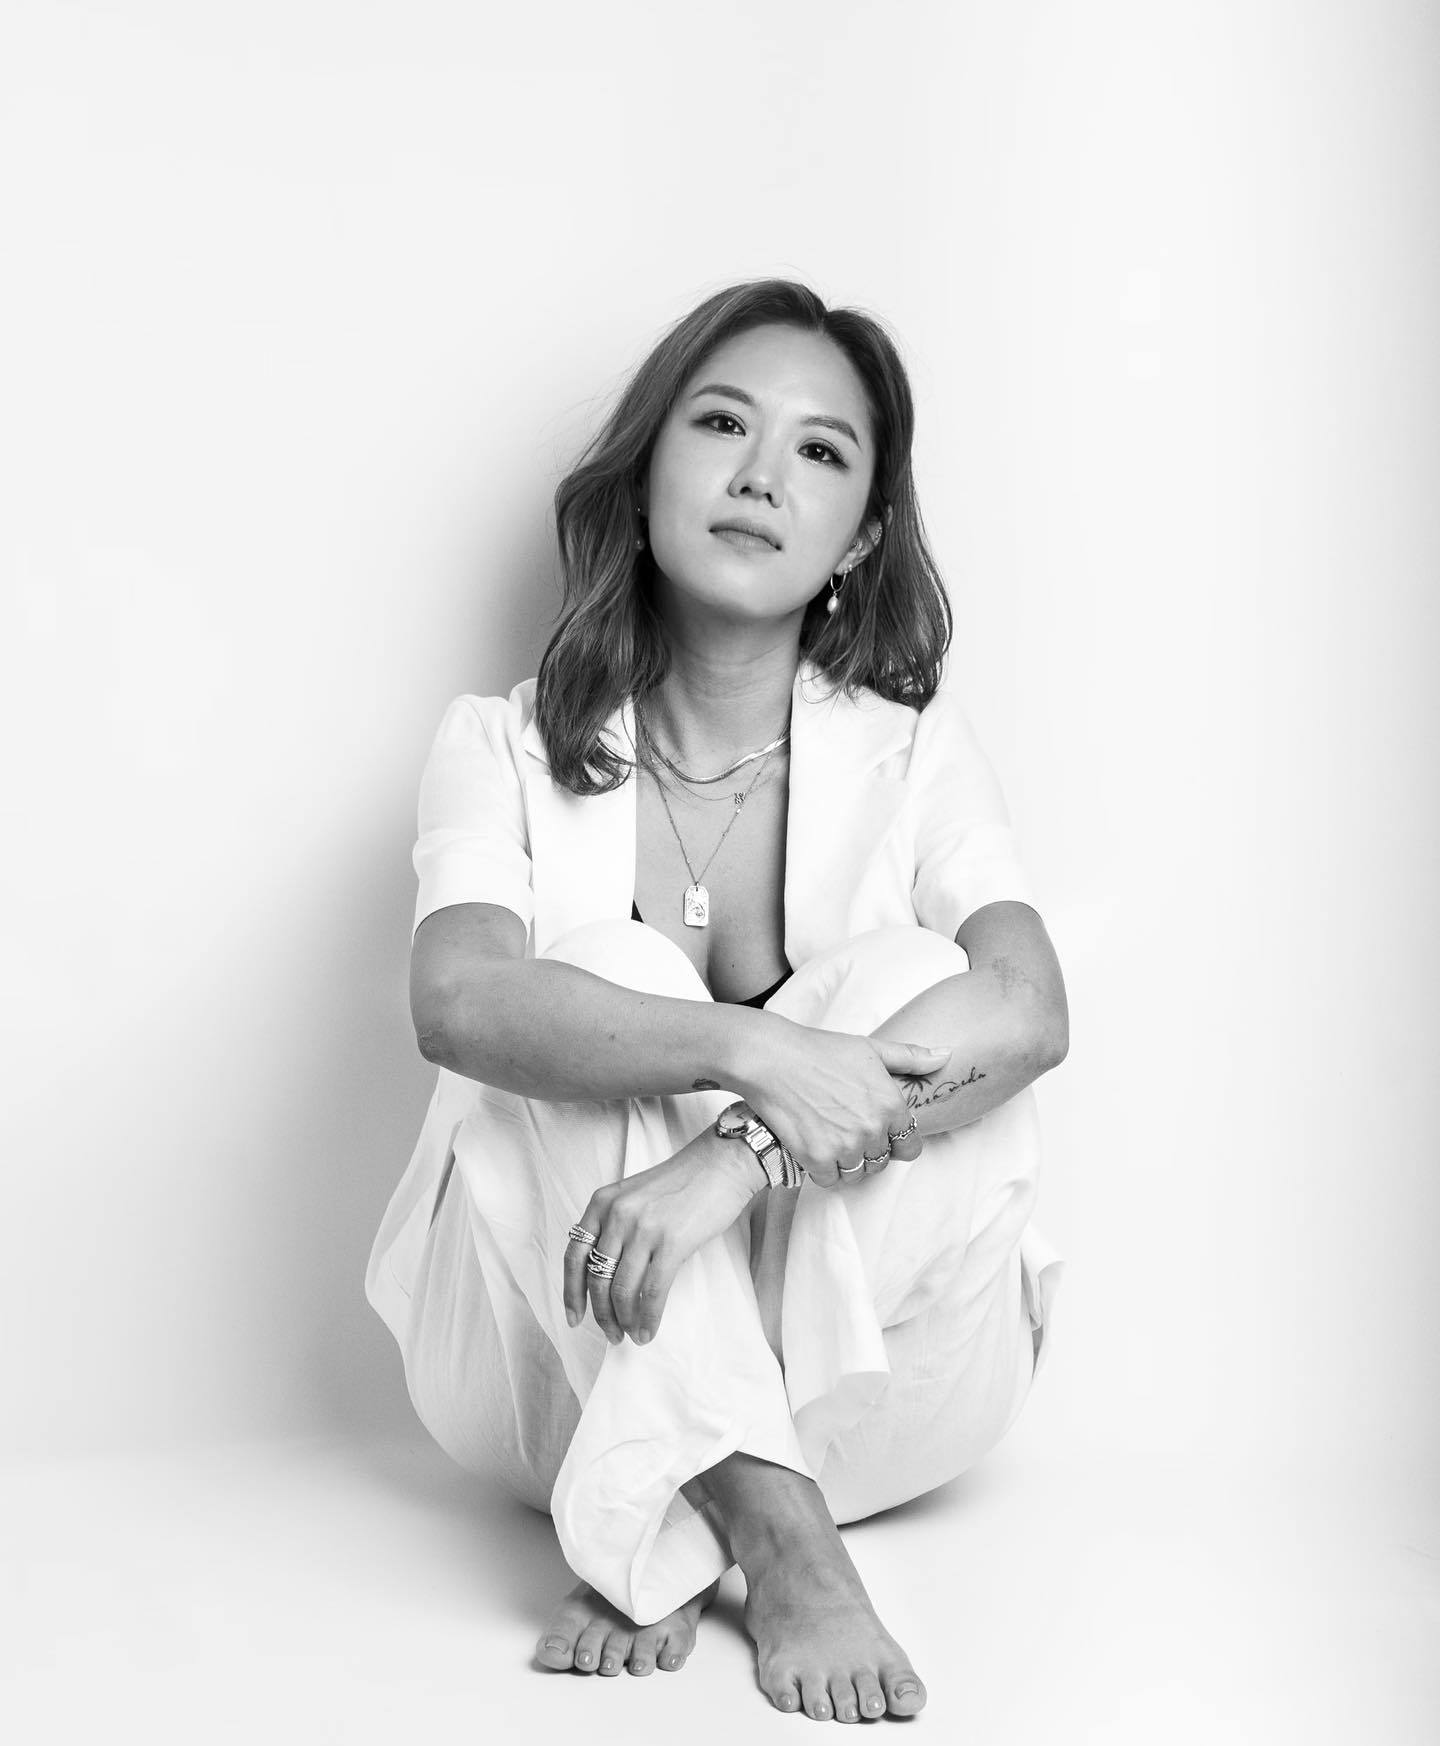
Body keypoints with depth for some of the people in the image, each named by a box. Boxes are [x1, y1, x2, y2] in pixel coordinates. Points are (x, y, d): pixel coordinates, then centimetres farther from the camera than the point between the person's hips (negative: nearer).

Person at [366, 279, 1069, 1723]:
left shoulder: (909, 749, -2)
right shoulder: (505, 748, -3)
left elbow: (1030, 1008, -20)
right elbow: (459, 1001, -24)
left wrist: (733, 1159, -35)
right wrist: (754, 1055, -41)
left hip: (870, 1372, 1)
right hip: (561, 1360, 0)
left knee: (902, 976, -24)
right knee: (606, 965, -24)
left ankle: (653, 1537, -25)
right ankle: (779, 1542, -34)